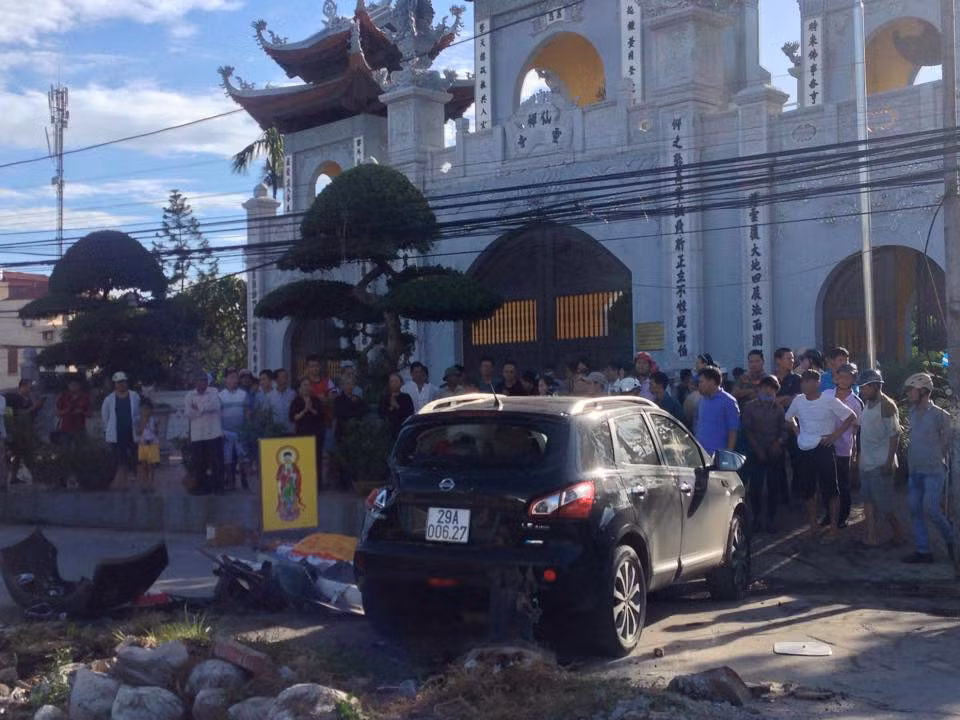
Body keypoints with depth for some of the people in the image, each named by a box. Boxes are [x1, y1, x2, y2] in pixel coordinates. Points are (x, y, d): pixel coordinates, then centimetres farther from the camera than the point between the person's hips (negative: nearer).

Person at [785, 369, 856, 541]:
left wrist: (835, 435, -10)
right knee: (807, 491, 11)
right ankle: (813, 527, 24)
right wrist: (797, 432, 10)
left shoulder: (829, 401, -10)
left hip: (822, 449, -5)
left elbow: (851, 417, -5)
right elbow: (789, 417, 24)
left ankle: (833, 529, 5)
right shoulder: (798, 401, 4)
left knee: (830, 491, -2)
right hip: (803, 450, 5)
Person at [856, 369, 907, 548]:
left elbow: (894, 435, -18)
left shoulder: (887, 406, -15)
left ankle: (899, 534, 16)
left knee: (884, 503, 0)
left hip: (881, 464, -8)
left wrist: (889, 461, -21)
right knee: (868, 500, 10)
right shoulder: (867, 404, 10)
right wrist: (860, 455, 15)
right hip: (866, 462, 8)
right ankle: (872, 537, 16)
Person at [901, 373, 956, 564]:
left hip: (933, 471, -7)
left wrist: (936, 458, 2)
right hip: (914, 471, 7)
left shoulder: (939, 415, -12)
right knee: (915, 511, 6)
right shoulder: (913, 412, 7)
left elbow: (949, 440, -4)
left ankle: (951, 539, 15)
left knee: (930, 510, -10)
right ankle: (922, 551, 13)